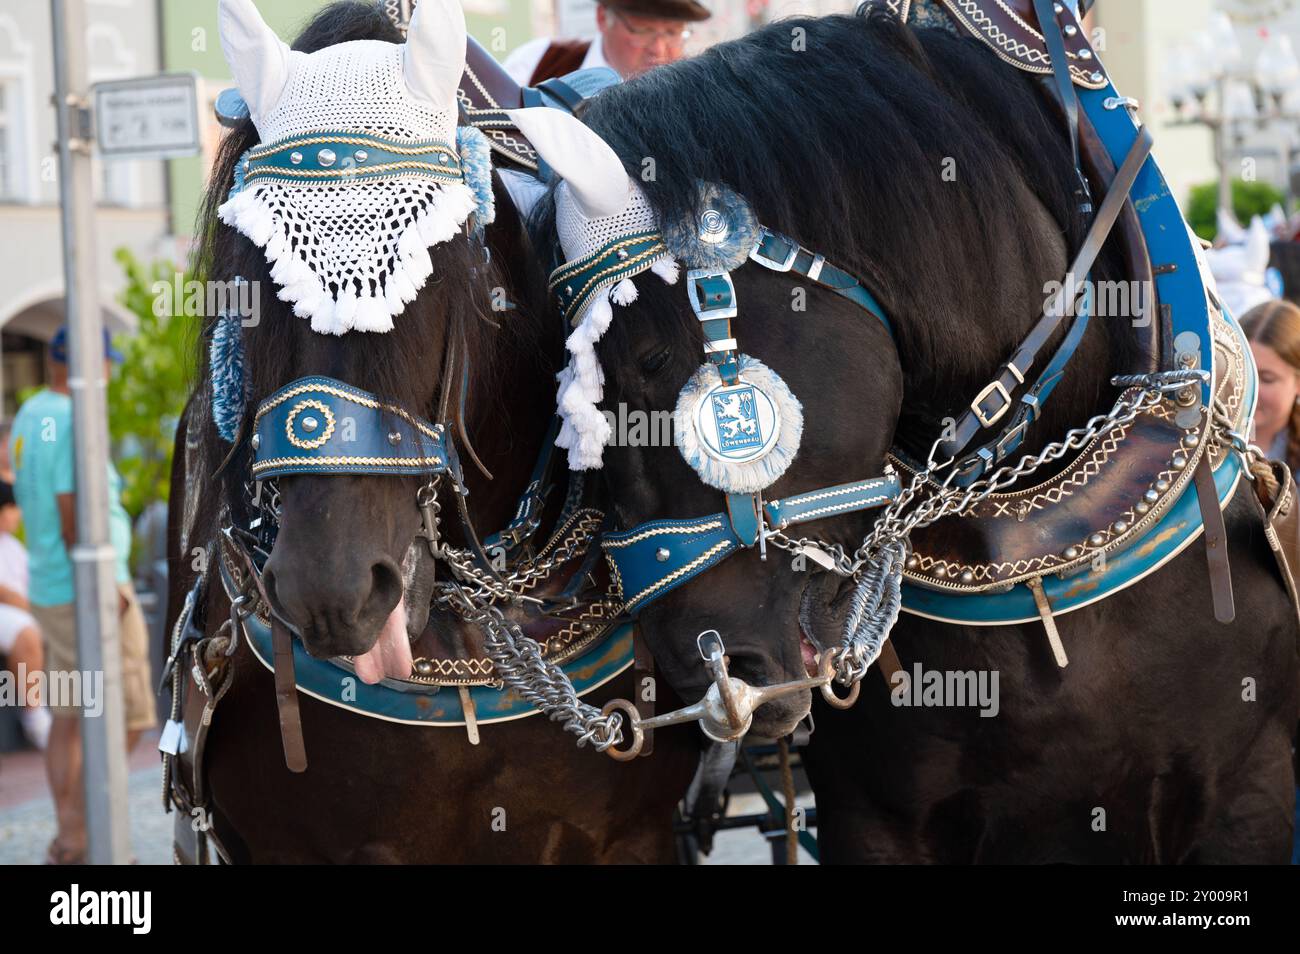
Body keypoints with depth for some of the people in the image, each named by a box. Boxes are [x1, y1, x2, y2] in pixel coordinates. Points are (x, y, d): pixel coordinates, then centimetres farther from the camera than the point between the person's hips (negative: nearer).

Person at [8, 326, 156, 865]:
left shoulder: (28, 417, 11)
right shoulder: (72, 422, -17)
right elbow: (72, 518, -22)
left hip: (50, 592, 9)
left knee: (68, 718, 12)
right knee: (122, 721, -5)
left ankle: (69, 843, 15)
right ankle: (74, 841, -6)